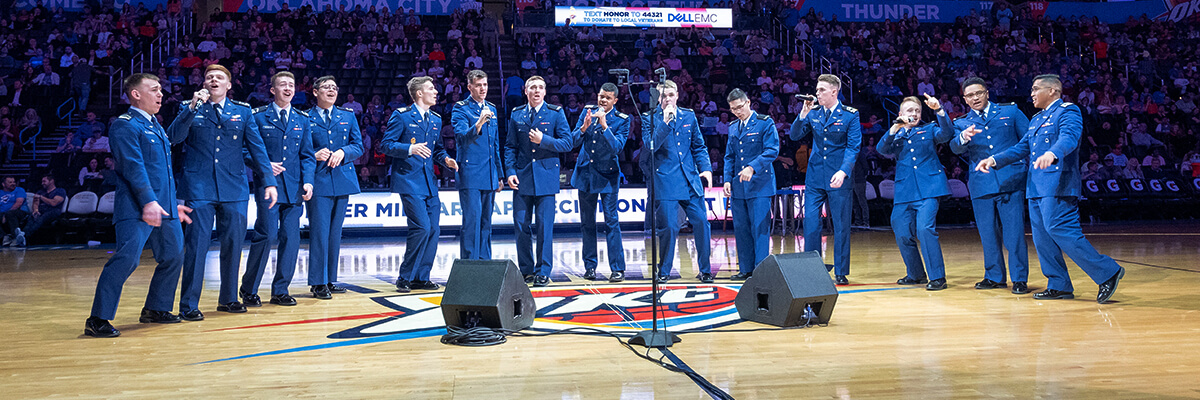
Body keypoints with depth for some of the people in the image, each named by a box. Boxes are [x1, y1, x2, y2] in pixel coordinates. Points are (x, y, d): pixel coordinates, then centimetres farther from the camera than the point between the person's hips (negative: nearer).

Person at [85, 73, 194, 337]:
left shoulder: (156, 127, 21)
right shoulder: (125, 125, -6)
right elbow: (134, 167, -18)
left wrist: (173, 204, 24)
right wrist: (148, 201, -26)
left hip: (164, 208, 9)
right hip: (137, 209, -9)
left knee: (173, 257, 13)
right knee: (126, 259, -14)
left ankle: (156, 310, 26)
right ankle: (98, 319, -8)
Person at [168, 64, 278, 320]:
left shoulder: (242, 111, 10)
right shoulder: (189, 109, 7)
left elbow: (257, 147, 7)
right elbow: (173, 137, -7)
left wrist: (269, 181, 0)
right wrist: (193, 107, -14)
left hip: (234, 188, 2)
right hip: (199, 187, -2)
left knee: (233, 243, 7)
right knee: (196, 245, -5)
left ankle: (228, 298, 21)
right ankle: (188, 304, 2)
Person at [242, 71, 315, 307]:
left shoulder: (302, 119, 14)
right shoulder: (258, 117, 4)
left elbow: (307, 155, 12)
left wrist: (308, 181, -1)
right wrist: (265, 165, -12)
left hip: (294, 188, 4)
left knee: (291, 238, 3)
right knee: (267, 235, -10)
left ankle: (280, 291, 14)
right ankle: (249, 290, 4)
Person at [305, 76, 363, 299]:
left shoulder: (348, 116, 14)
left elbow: (358, 146, 9)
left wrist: (342, 152, -10)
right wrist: (314, 155, -16)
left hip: (342, 180, 4)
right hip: (318, 181, -4)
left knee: (335, 233, 9)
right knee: (319, 232, -7)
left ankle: (330, 280, 17)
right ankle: (318, 283, -2)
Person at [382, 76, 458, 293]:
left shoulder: (436, 119, 16)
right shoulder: (401, 115, -4)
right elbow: (386, 144, -8)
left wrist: (445, 159, 2)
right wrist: (410, 149, -23)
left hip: (429, 182, 7)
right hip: (409, 181, -7)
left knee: (433, 229, 3)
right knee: (422, 227, -15)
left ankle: (421, 278, 14)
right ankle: (405, 278, -1)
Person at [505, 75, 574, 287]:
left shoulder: (556, 113, 3)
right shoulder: (516, 115, 10)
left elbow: (568, 142, -2)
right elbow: (510, 146, 11)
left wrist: (543, 140, -15)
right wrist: (510, 171, -1)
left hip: (546, 176, -3)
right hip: (522, 177, 3)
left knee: (545, 226, -3)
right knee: (521, 225, 4)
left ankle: (543, 272, 5)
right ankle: (526, 270, 16)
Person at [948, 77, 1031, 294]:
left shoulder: (1011, 112, 10)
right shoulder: (962, 123, 12)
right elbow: (956, 148, -6)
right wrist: (963, 137, -28)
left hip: (1011, 181, -2)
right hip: (981, 185, 2)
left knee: (1014, 231, -6)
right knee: (987, 233, 8)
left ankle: (1019, 279, 2)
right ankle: (994, 276, 22)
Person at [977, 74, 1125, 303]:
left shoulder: (1068, 111, -5)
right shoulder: (1036, 120, 23)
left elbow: (1069, 138, -23)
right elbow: (1022, 148, 24)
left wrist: (1052, 153, -44)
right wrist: (995, 160, 13)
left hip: (1057, 184, -9)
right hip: (1036, 186, 9)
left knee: (1059, 230, -17)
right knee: (1041, 236, 8)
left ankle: (1108, 272, -9)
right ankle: (1059, 286, 14)